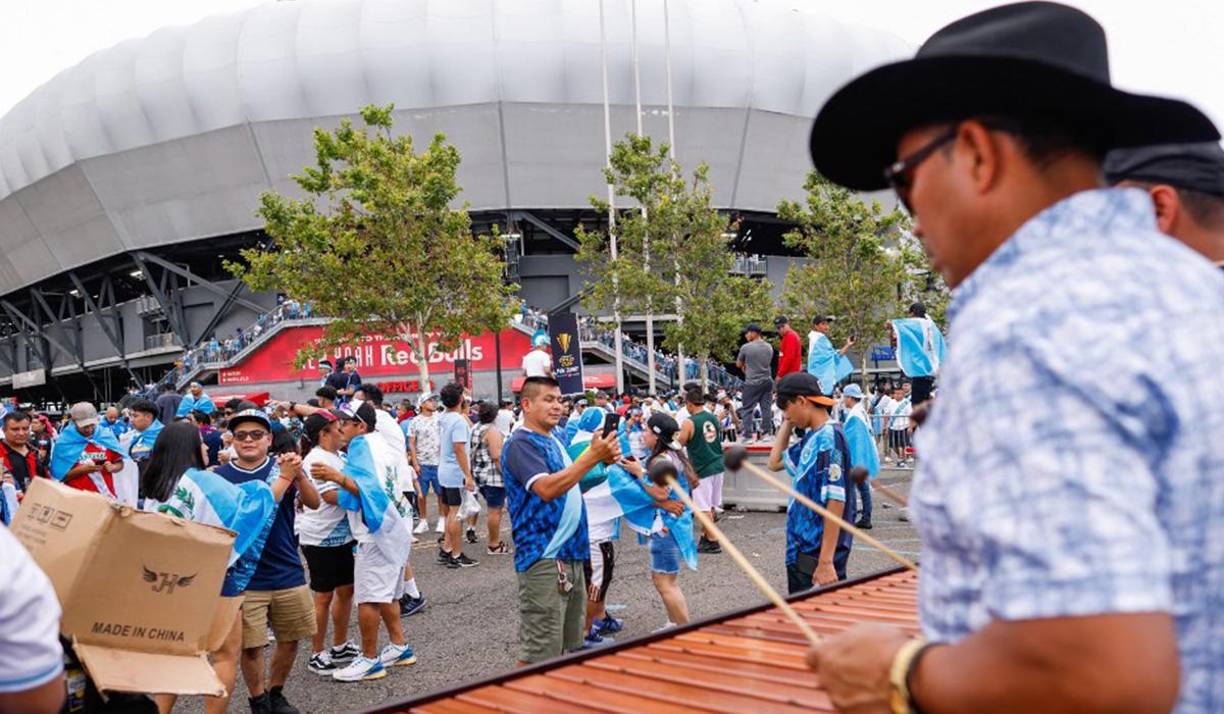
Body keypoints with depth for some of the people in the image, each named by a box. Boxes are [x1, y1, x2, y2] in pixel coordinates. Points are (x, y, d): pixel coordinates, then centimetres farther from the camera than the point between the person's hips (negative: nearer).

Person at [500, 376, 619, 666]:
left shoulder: (553, 441, 16)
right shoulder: (520, 444, -12)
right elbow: (546, 488, -26)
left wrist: (603, 461, 10)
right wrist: (592, 456, -25)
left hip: (570, 554, 10)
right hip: (543, 559, -10)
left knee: (570, 646, 17)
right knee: (538, 653, -7)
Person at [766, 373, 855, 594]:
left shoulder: (829, 438, -17)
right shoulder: (810, 437, 9)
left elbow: (836, 501, -22)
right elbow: (775, 463, 23)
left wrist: (826, 562, -25)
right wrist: (787, 424, 12)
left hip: (818, 556, -9)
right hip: (801, 550, 9)